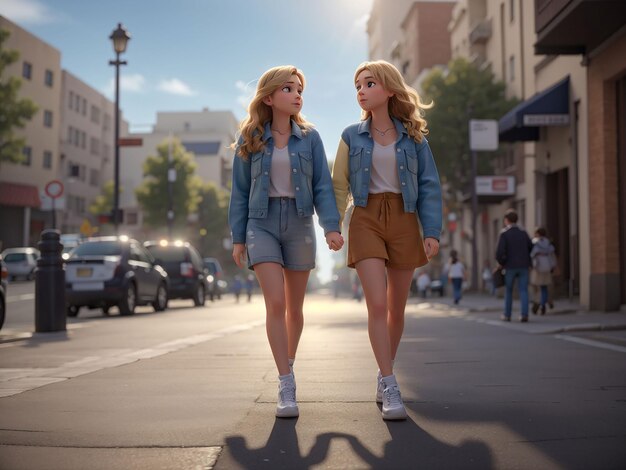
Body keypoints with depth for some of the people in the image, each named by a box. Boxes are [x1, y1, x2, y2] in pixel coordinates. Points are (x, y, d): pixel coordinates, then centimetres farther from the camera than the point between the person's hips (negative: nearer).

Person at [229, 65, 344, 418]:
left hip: (299, 224, 1)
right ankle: (287, 388, -12)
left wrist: (331, 226, -12)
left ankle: (289, 362, 35)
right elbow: (241, 192, 5)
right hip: (262, 224, -1)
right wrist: (238, 238, 2)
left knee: (294, 306, 10)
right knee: (275, 303, -13)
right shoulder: (250, 140, 2)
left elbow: (323, 186, 0)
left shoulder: (310, 138, 3)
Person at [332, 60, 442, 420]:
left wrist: (432, 231, -7)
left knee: (397, 307, 8)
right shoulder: (352, 136, 6)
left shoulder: (413, 136, 5)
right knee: (377, 304, -14)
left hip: (403, 221, 1)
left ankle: (384, 375, 26)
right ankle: (390, 389, -12)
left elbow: (429, 186, 2)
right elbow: (339, 186, 7)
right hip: (366, 219, -1)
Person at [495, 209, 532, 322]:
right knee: (523, 290, 2)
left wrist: (501, 263, 2)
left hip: (510, 266, -2)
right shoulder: (523, 232, 7)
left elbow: (500, 252, -15)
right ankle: (524, 315, -8)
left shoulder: (504, 233, -6)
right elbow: (531, 248, 7)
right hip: (524, 266, 2)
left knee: (508, 291, 11)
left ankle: (507, 315, 17)